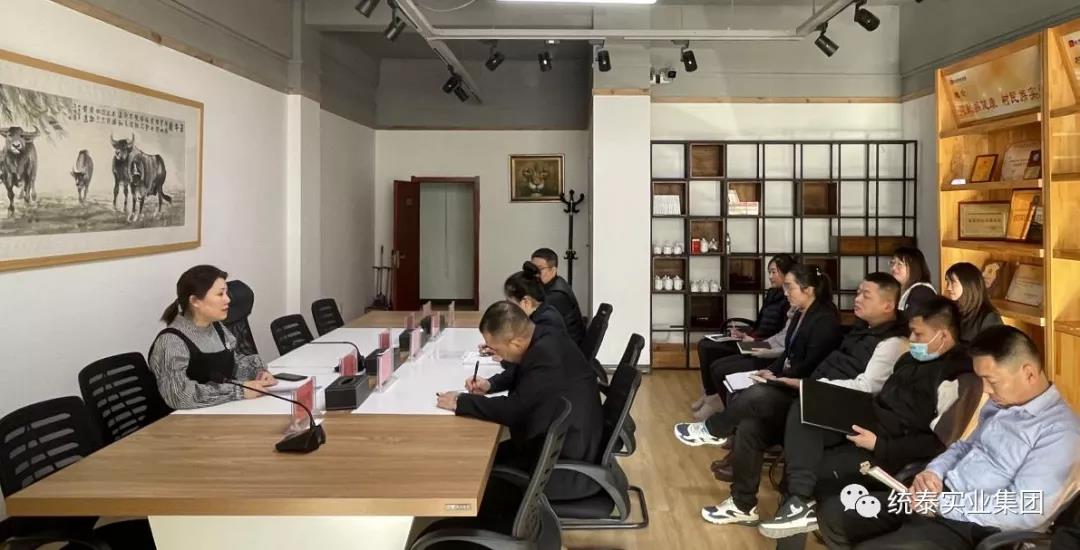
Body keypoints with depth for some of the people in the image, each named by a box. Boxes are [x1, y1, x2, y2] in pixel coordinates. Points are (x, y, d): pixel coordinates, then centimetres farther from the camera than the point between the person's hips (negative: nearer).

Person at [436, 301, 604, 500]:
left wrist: (460, 402, -15)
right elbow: (519, 371, 19)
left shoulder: (547, 355, -30)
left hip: (568, 458, -9)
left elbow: (513, 409, -26)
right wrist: (490, 384, 2)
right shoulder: (544, 337, -1)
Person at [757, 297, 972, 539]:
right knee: (802, 410, -16)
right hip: (867, 421, 9)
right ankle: (799, 501, -26)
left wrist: (878, 445, -20)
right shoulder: (912, 358, 13)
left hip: (889, 450, -9)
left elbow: (938, 442, -21)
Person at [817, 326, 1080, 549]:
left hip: (970, 527, -9)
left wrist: (942, 505, -18)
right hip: (937, 497, 9)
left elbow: (1025, 511, -22)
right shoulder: (1000, 404, 13)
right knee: (833, 513, 1)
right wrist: (934, 471, 1)